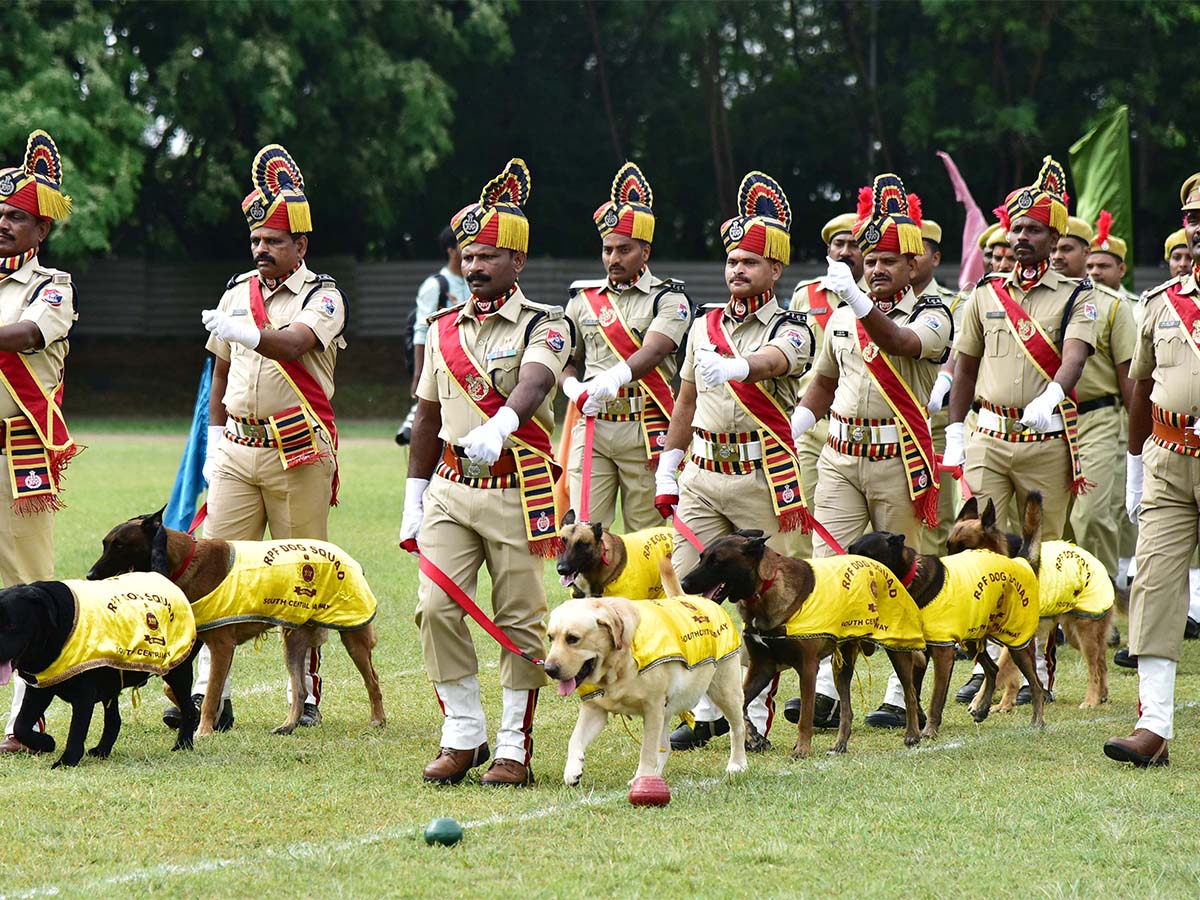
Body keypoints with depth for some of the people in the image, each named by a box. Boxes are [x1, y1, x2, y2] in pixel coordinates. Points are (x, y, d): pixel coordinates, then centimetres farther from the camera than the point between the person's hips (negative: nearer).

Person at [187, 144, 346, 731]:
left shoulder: (321, 296, -4)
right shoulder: (237, 293, 13)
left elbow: (294, 344, -25)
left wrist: (244, 331, -42)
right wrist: (214, 444, 15)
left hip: (300, 454, -4)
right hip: (238, 452, 4)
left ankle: (307, 697, 8)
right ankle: (211, 694, -6)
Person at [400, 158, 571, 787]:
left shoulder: (544, 326, -3)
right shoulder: (443, 329, 13)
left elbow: (531, 385, -24)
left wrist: (497, 428, -44)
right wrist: (414, 498, 16)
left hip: (518, 491, -4)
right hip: (450, 489, 4)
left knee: (520, 622, -2)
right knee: (436, 607, -8)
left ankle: (515, 748, 6)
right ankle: (463, 736, 3)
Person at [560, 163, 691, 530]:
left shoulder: (668, 299, 0)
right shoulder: (583, 299, 14)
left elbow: (653, 351, -17)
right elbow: (567, 360, 19)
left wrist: (610, 380, -35)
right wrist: (575, 389, -5)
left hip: (645, 430, -3)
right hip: (592, 427, 3)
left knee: (646, 535, 1)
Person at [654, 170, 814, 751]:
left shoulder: (789, 330, -3)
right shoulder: (704, 327, 14)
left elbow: (773, 360, -27)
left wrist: (737, 367, -48)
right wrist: (668, 469, 18)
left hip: (763, 478, -5)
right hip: (702, 476, 5)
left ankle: (757, 713, 7)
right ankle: (706, 711, 8)